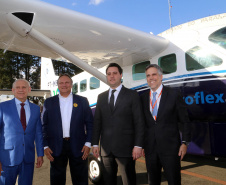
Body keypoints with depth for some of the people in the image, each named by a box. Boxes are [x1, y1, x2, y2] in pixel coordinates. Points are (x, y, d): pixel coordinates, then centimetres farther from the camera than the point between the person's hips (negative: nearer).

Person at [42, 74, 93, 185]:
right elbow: (44, 125, 6)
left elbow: (90, 123, 3)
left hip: (78, 146, 0)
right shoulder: (49, 102, 7)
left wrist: (88, 143, -4)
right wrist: (45, 146, -2)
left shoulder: (82, 101, 5)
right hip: (56, 147, 1)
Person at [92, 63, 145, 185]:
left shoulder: (132, 95, 0)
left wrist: (138, 145, -10)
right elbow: (97, 121, 11)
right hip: (106, 148, 4)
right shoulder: (101, 97, 12)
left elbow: (139, 122, -5)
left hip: (125, 148, -4)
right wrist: (95, 143, 6)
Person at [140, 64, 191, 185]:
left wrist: (185, 142, -6)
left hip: (170, 148, -3)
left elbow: (185, 121, 0)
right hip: (150, 148, 3)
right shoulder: (143, 98, 6)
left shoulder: (174, 95, -3)